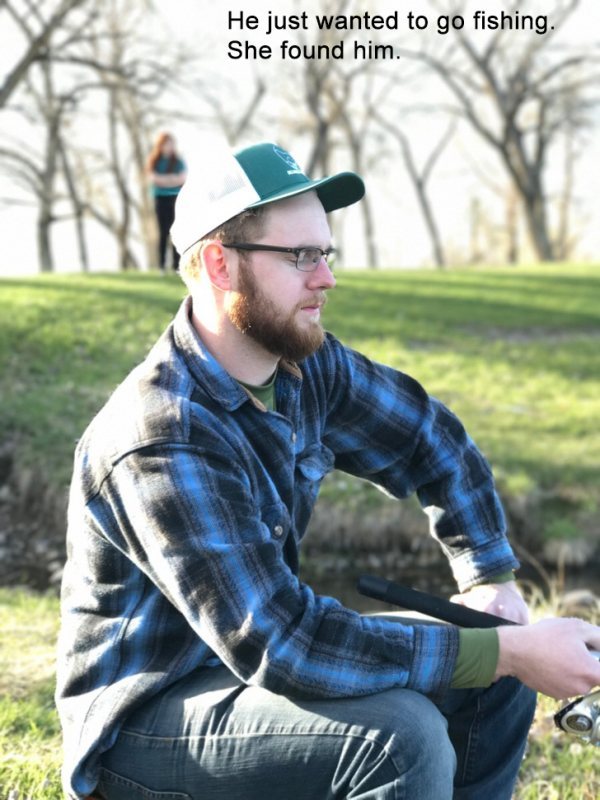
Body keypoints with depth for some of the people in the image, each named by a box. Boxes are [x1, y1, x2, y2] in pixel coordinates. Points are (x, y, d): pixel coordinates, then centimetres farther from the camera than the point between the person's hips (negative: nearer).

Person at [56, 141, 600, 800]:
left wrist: (489, 575, 5)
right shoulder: (165, 442, -30)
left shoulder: (305, 365, -4)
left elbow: (430, 439, 14)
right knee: (401, 732, -30)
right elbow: (279, 645, -34)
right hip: (141, 720, -8)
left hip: (244, 654, 8)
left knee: (500, 676, 2)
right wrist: (508, 652, -31)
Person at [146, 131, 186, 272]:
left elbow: (182, 178, -2)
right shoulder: (154, 161, 6)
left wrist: (162, 179, -12)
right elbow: (153, 178, -4)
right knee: (163, 232, 0)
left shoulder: (178, 160, 5)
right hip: (161, 197, 0)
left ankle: (177, 264, -4)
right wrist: (172, 179, -12)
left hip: (176, 197, 0)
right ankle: (161, 264, 1)